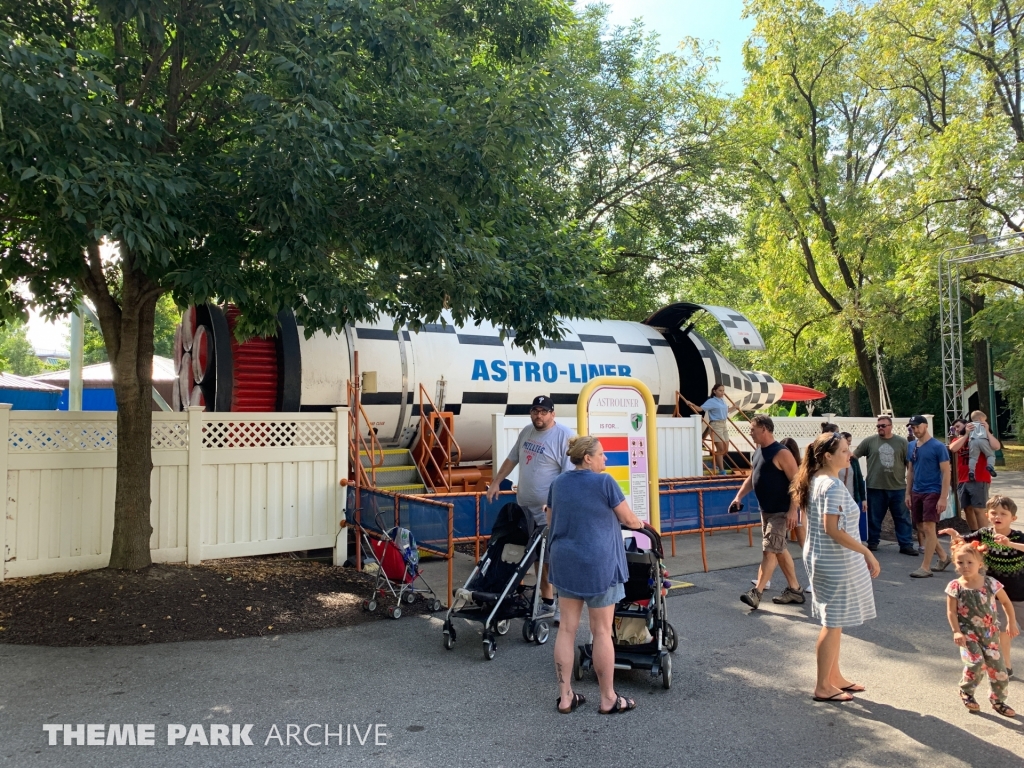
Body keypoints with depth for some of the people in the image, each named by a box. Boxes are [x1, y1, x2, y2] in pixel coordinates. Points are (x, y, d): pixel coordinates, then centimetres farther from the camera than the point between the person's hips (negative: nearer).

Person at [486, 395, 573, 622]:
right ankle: (546, 602, 28)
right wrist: (496, 482, 18)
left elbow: (569, 475, -19)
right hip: (526, 508, 8)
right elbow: (512, 459, 21)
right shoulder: (526, 432, 10)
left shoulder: (565, 436, -14)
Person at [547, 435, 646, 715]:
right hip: (598, 565, -6)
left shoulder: (558, 483, 6)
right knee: (602, 632, 5)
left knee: (567, 629, 10)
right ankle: (608, 699, 16)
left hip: (564, 563, 6)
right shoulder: (604, 482, -12)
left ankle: (565, 697, 16)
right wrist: (640, 524, 19)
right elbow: (628, 519, -2)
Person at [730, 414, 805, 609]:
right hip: (765, 511, 9)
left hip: (780, 512, -9)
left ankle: (756, 592, -9)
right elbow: (751, 478, 19)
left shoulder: (781, 453, -18)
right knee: (780, 550, 15)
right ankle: (794, 590, 25)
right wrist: (739, 497, 8)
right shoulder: (757, 452, 9)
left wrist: (793, 510, -24)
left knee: (769, 550, -9)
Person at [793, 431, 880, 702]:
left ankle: (835, 677, 31)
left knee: (833, 622, 19)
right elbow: (833, 530, -26)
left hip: (823, 559, 10)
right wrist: (868, 553, -19)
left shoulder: (816, 480, 9)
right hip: (835, 562, -10)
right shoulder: (833, 486, -21)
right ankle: (823, 687, 11)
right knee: (833, 624, 1)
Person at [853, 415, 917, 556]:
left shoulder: (902, 442, 3)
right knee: (874, 518, 9)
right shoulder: (869, 441, 0)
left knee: (903, 518, 6)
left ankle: (906, 545, 13)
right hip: (875, 488, -1)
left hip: (898, 488, 1)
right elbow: (854, 455, 4)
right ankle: (872, 542, 22)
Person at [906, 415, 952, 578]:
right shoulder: (912, 447, 8)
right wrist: (908, 493, 11)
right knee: (921, 528, 12)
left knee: (928, 528, -7)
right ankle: (943, 556, 31)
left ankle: (925, 567, -1)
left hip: (932, 492, -7)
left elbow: (946, 473, -11)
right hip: (916, 492, 7)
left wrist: (943, 498, -16)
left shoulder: (938, 447, -10)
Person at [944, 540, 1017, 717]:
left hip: (989, 632, 3)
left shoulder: (991, 583, -8)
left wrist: (1012, 622, 5)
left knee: (998, 666, 5)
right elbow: (951, 612, -8)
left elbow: (1006, 602, 7)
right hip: (968, 632, -2)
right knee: (976, 662, -18)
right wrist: (957, 632, -16)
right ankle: (966, 692, 9)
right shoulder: (955, 587, -11)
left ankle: (998, 700, 29)